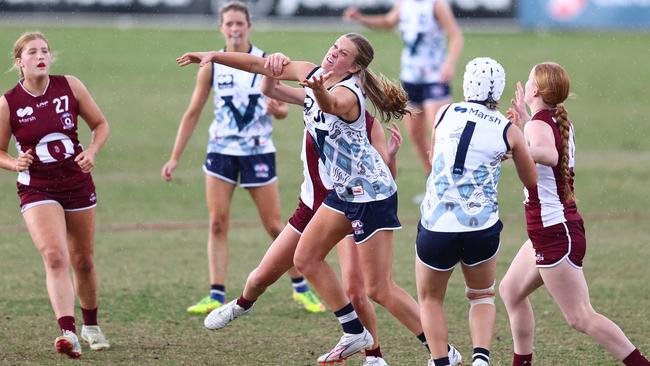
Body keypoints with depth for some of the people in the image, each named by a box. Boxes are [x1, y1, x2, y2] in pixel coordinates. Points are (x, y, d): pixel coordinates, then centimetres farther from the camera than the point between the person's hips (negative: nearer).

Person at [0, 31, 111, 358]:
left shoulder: (69, 87, -5)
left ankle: (91, 326, 37)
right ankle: (68, 332, -32)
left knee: (83, 261, 13)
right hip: (37, 190, -3)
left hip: (78, 184, 3)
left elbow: (100, 124, 7)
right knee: (55, 257, -23)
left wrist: (91, 152, -11)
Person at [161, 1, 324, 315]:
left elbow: (283, 108, 1)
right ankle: (217, 295, -5)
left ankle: (301, 288, 17)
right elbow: (193, 113, 5)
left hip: (259, 152, -1)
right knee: (217, 223, -7)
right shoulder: (211, 67, 0)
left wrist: (278, 109, -24)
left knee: (274, 225, 2)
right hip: (221, 151, 1)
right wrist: (175, 157, 1)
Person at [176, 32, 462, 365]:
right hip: (344, 190, 9)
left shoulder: (346, 94, -24)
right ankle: (355, 334, 25)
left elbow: (330, 104, -49)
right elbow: (260, 65, 11)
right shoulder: (312, 74, 1)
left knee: (379, 289, -9)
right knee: (306, 259, 14)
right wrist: (213, 57, 7)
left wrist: (318, 92, -70)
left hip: (371, 194, -9)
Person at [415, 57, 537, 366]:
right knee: (482, 296, 25)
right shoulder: (508, 131, 0)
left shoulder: (445, 114, 3)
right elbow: (531, 181, 14)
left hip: (437, 226, 0)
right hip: (482, 228, 0)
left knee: (430, 298, 23)